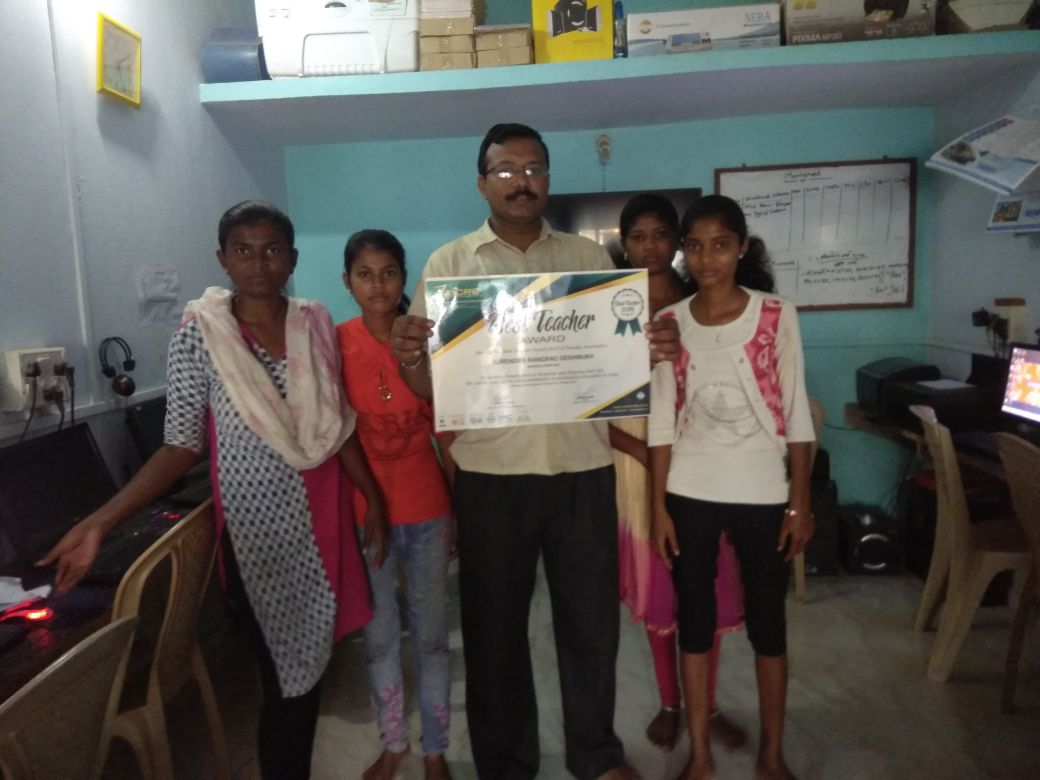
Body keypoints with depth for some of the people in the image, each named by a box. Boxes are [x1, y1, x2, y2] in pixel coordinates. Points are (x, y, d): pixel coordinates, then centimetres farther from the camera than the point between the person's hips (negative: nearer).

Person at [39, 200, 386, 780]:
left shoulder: (316, 323, 2)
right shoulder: (200, 334, -8)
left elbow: (339, 424, 7)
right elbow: (182, 446, -8)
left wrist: (374, 495, 6)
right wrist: (101, 521, -17)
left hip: (322, 516, 4)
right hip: (258, 525, -4)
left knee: (311, 659, 16)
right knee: (284, 671, 6)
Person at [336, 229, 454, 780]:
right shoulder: (334, 343, -5)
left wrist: (460, 511, 1)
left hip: (426, 508, 0)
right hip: (362, 509, 0)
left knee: (431, 635, 12)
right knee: (378, 636, 16)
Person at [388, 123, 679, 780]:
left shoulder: (590, 257, 8)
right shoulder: (448, 264, 3)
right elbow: (431, 383, -1)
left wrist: (658, 350, -12)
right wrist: (407, 359, -24)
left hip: (583, 468, 2)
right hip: (491, 474, -1)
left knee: (591, 617, 15)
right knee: (495, 624, 12)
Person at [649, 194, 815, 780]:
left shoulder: (777, 316, -5)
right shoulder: (669, 323, -1)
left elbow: (796, 415, -3)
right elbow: (662, 422, 0)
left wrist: (800, 503, -4)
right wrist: (658, 506, -1)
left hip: (762, 492, -1)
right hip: (690, 493, 1)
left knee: (768, 622, 12)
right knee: (695, 621, 11)